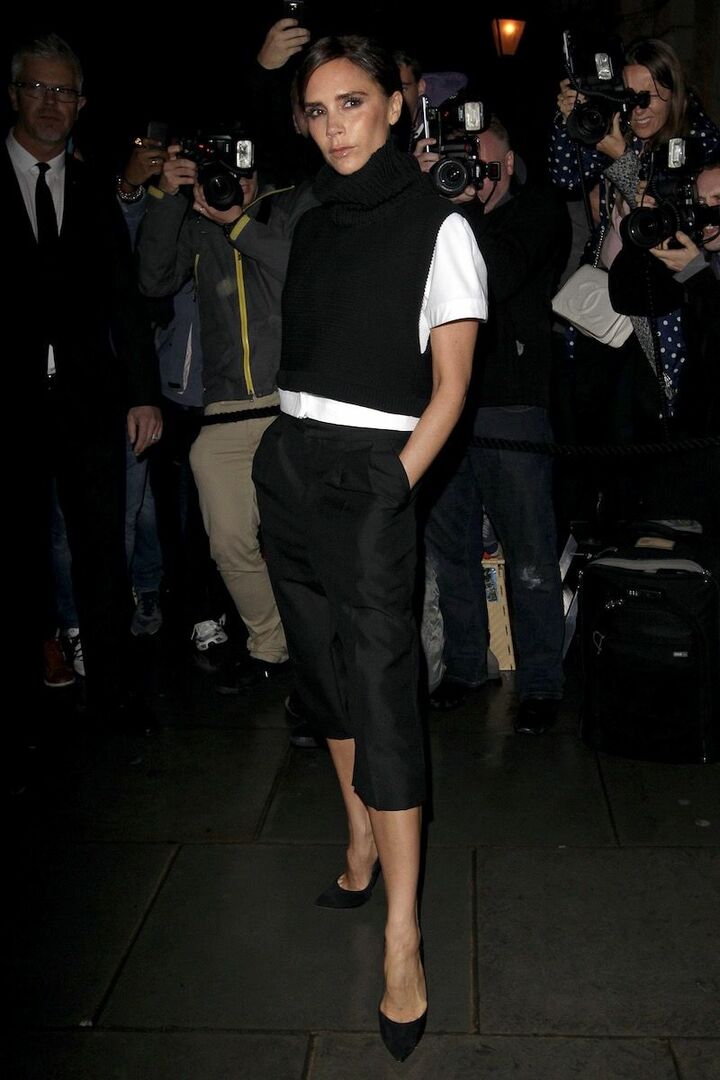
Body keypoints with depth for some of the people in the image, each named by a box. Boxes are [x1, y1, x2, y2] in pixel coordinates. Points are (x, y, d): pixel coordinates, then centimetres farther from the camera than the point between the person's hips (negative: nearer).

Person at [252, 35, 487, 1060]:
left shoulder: (438, 228, -4)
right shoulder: (313, 225, 14)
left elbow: (449, 389, -6)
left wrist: (391, 490, -12)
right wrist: (290, 460, 8)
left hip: (371, 476, -6)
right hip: (289, 464, 7)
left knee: (380, 688, -9)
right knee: (325, 665, 13)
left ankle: (403, 940, -4)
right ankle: (361, 841, 31)